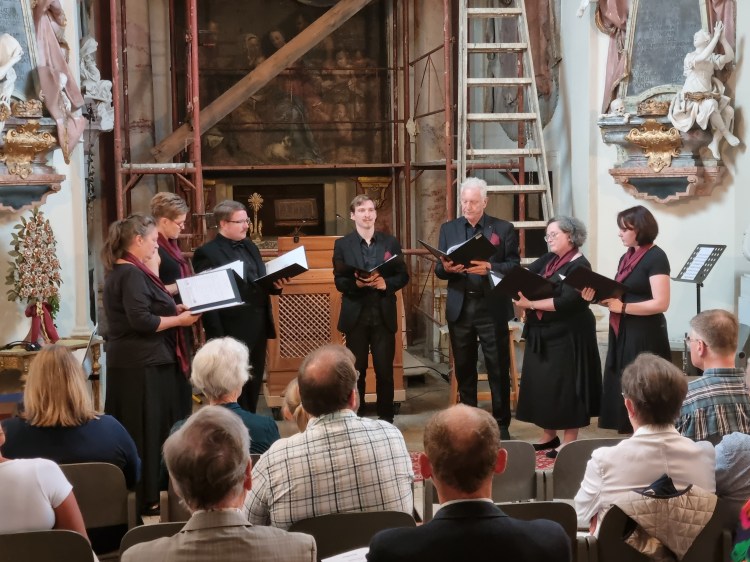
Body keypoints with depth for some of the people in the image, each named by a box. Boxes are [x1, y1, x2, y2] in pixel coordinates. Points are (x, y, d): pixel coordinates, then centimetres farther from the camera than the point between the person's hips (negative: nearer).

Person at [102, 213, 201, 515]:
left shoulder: (122, 271, 14)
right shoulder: (131, 274, -18)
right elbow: (142, 321, -25)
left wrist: (173, 309, 11)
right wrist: (179, 320, -14)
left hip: (135, 362, 10)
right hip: (142, 366, -10)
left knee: (136, 432, 15)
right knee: (148, 431, -3)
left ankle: (133, 492, 22)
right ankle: (147, 497, 4)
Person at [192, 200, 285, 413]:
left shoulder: (250, 246, 13)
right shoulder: (207, 253, -11)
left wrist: (275, 285, -2)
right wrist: (218, 339, -19)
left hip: (258, 329, 7)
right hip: (232, 333, -7)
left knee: (253, 388, 14)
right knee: (235, 392, 2)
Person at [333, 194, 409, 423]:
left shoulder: (390, 242, 7)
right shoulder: (342, 244, 2)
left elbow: (403, 276, 5)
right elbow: (339, 281, -2)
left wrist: (386, 283, -14)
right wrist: (356, 283, -22)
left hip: (384, 315, 1)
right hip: (356, 315, -1)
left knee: (385, 370, 4)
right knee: (356, 370, 6)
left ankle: (386, 418, 15)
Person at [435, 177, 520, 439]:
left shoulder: (503, 229, 2)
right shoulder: (448, 229, 11)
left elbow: (514, 266, -4)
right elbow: (439, 270, 7)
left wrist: (489, 267, -21)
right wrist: (446, 267, -16)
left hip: (492, 309, -3)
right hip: (459, 309, 3)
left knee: (498, 370, 1)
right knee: (464, 369, 10)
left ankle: (501, 425, 10)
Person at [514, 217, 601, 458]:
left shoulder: (579, 266, -11)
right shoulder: (547, 260, 12)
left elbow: (566, 302, -22)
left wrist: (531, 304, -22)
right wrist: (519, 294, -20)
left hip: (567, 336, -8)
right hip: (541, 333, 8)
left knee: (564, 385, -3)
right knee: (540, 383, 10)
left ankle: (569, 441, 5)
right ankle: (549, 436, 22)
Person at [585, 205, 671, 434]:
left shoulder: (656, 257, -11)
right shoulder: (627, 257, 15)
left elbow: (661, 303, -19)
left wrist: (622, 307, -21)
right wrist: (596, 297, 0)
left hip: (645, 336, -9)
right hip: (622, 334, 9)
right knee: (622, 390, 8)